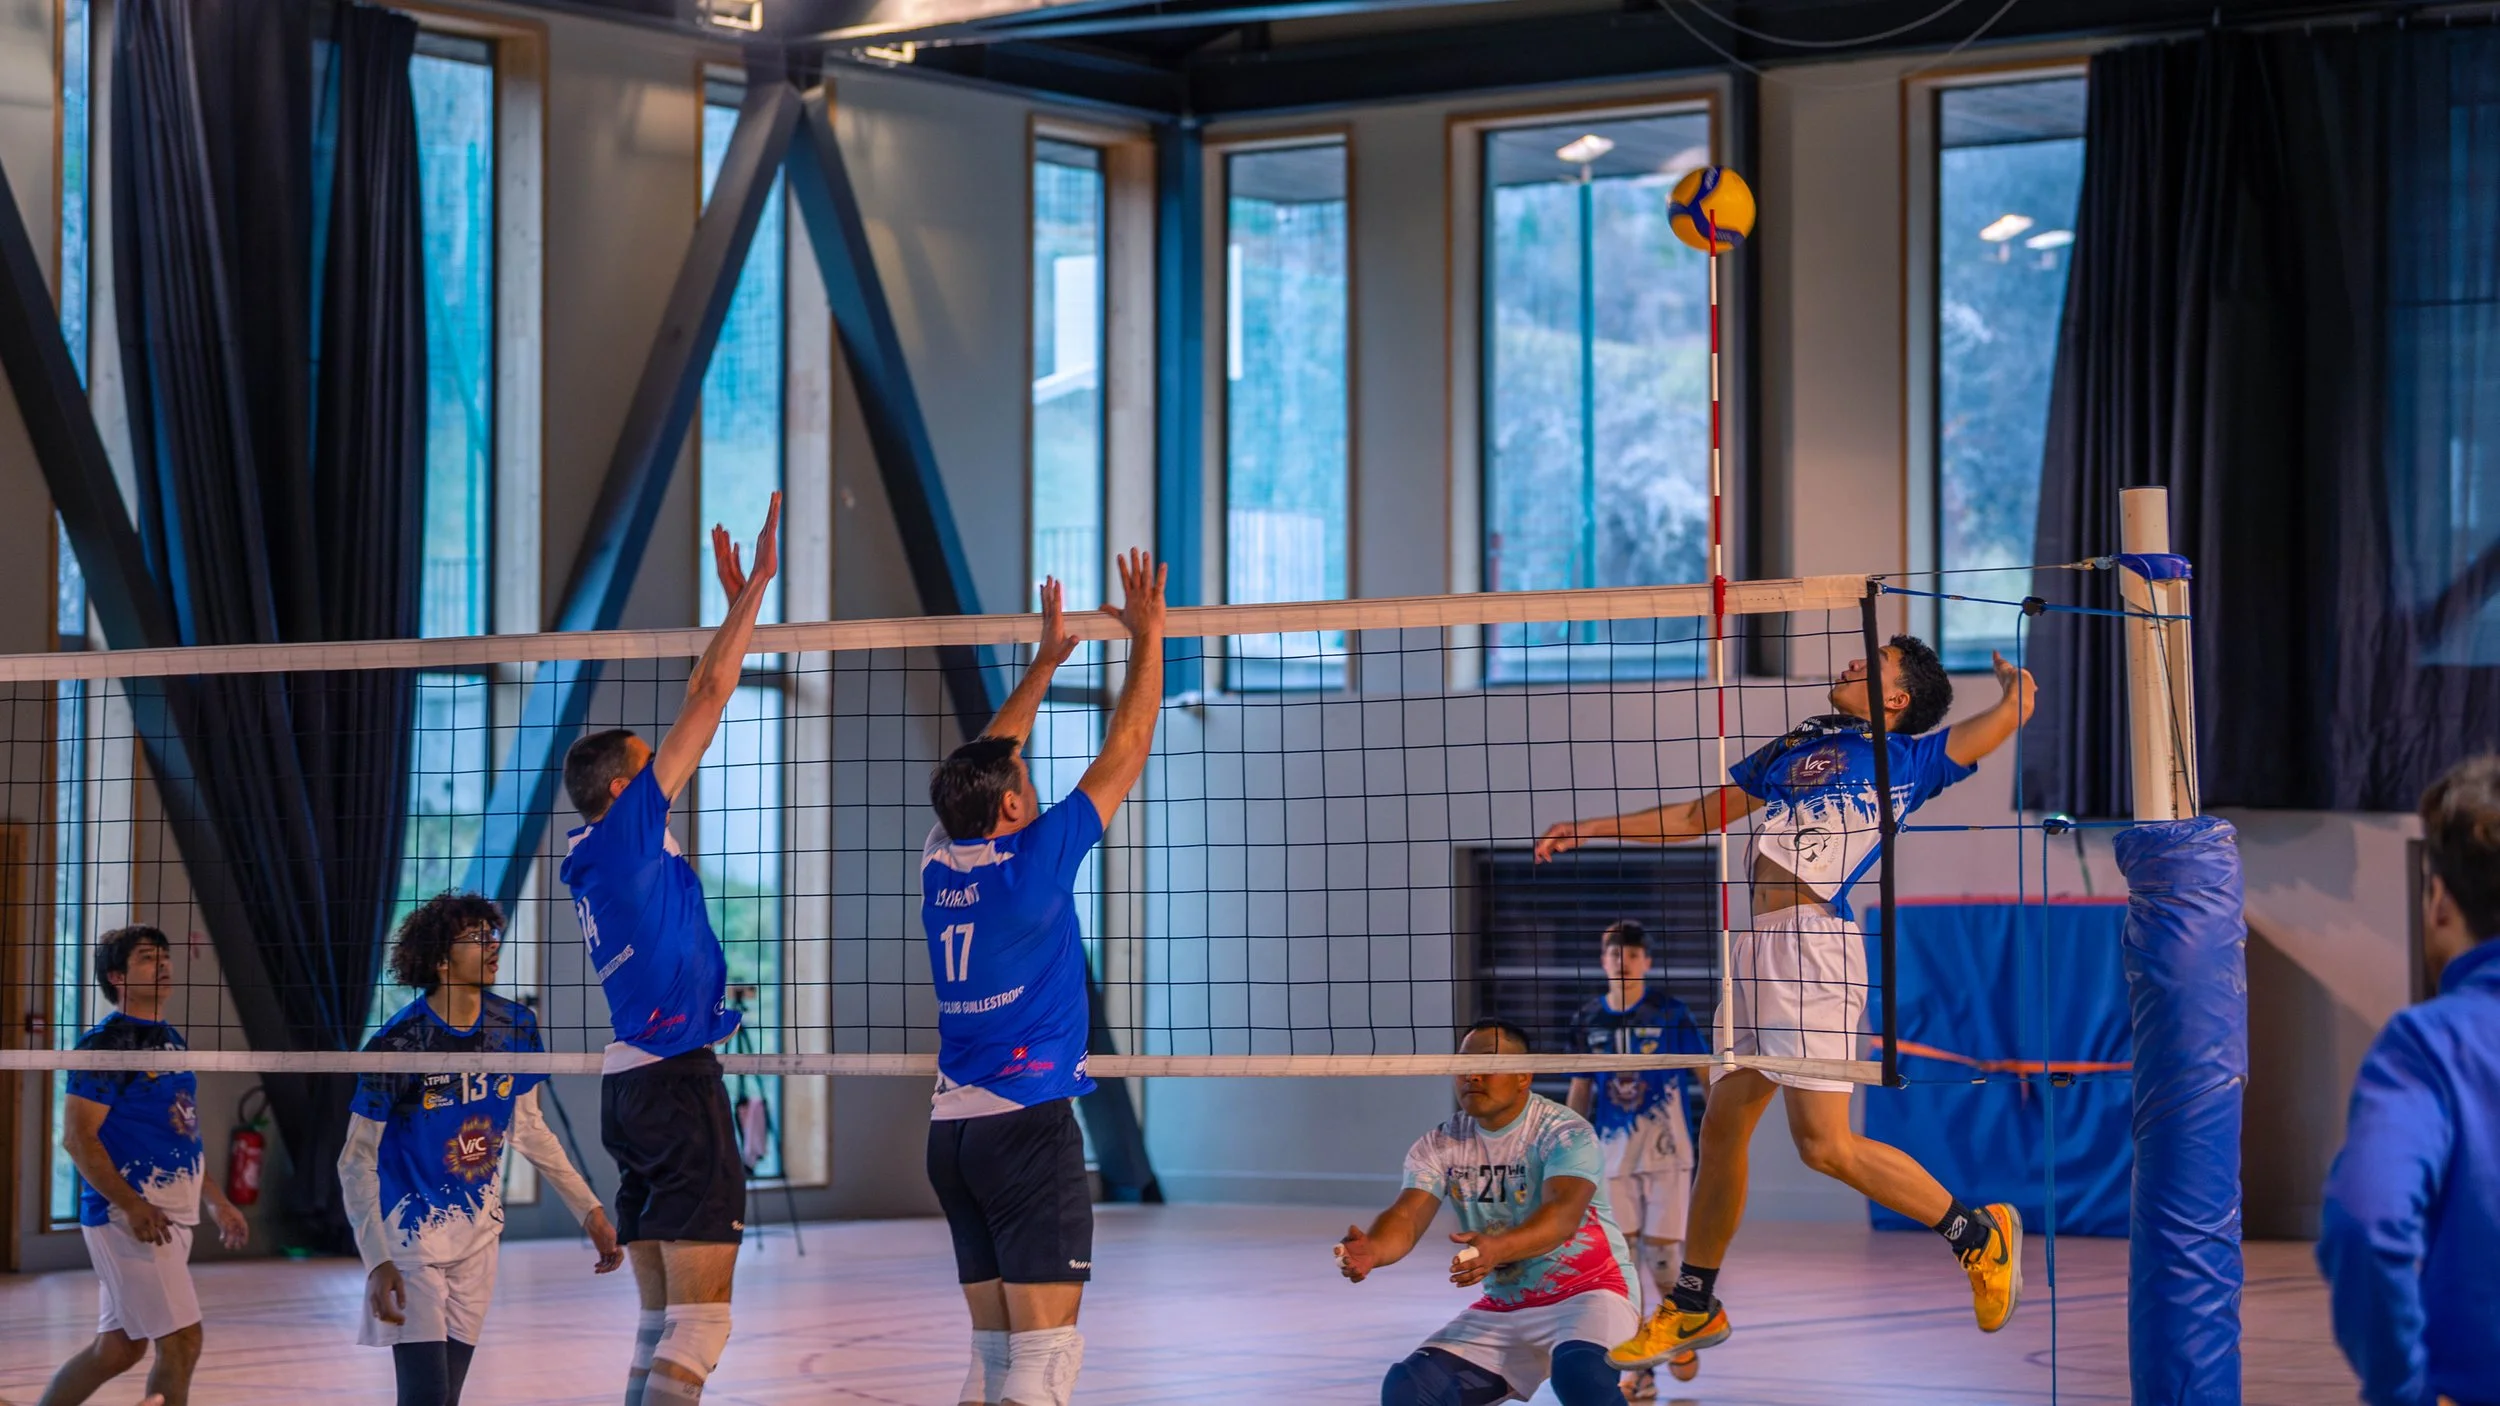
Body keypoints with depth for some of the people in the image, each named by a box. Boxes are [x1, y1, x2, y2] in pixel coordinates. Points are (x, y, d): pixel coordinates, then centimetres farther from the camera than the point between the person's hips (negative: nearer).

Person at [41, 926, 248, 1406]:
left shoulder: (171, 1040, 16)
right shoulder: (106, 1042, -11)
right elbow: (78, 1137, -16)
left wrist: (216, 1199, 21)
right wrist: (132, 1206, -25)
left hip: (172, 1216, 9)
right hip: (129, 1217, -9)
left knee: (118, 1348, 13)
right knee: (181, 1341, -10)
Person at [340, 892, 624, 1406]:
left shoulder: (515, 1027, -2)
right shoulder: (398, 1043, -18)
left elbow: (528, 1129, 13)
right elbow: (356, 1162, -13)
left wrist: (589, 1210, 10)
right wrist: (377, 1262, -22)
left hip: (478, 1236, 5)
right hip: (411, 1236, -5)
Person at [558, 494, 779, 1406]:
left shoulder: (596, 853, 15)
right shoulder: (624, 834, -7)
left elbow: (695, 711, 23)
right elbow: (708, 700, -7)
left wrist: (735, 606, 26)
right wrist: (755, 588, -3)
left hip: (630, 1083, 9)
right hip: (675, 1080, -9)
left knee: (662, 1316, 8)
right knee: (700, 1315, -11)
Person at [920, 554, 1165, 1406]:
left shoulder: (940, 863, 6)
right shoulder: (1032, 862, -10)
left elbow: (984, 764, 23)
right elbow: (1124, 754, -3)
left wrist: (1047, 658, 30)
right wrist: (1146, 638, 6)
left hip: (952, 1130, 8)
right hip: (1028, 1121, -7)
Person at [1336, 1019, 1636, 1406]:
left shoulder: (1566, 1133, -16)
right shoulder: (1440, 1145, 0)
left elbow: (1563, 1214, -33)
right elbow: (1407, 1216, -15)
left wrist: (1498, 1248, -54)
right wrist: (1372, 1249, -40)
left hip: (1588, 1291, -5)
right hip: (1502, 1309, 6)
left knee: (1580, 1373, -38)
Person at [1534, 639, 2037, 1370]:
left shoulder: (1907, 757, 4)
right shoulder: (1790, 751, 23)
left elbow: (2014, 709, 0)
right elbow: (1698, 816, 32)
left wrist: (2011, 672, 23)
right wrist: (1587, 829, 33)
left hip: (1814, 945, -7)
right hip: (1755, 947, 7)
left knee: (1826, 1145, -13)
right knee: (1722, 1127, 11)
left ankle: (1980, 1234, 4)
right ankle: (1692, 1308, 23)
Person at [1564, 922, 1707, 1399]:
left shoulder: (1669, 1012, -4)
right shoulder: (1588, 1019, 5)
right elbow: (1580, 1090, 13)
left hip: (1667, 1150, -3)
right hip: (1615, 1156, 3)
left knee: (1661, 1252, -6)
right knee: (1624, 1260, -1)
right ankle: (1639, 1370, 5)